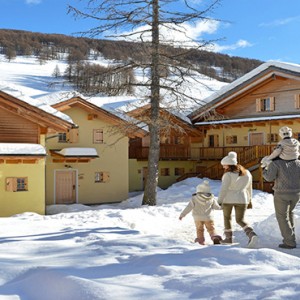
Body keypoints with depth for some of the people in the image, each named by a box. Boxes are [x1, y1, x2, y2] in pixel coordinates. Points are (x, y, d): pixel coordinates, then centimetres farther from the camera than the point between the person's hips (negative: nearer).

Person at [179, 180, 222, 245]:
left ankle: (201, 240, 12)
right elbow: (216, 207, 6)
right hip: (208, 217, 1)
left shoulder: (194, 199, -10)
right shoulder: (212, 198, -4)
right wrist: (221, 206, 29)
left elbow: (189, 207, -9)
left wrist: (182, 215, -2)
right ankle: (215, 237, -12)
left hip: (198, 217, -1)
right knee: (211, 229, 8)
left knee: (199, 230, 14)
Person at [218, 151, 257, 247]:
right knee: (240, 220, 10)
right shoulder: (247, 173, 5)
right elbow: (249, 188, 14)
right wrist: (249, 199, 26)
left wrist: (219, 201, -10)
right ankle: (251, 234, -14)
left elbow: (224, 189, -16)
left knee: (227, 218, 17)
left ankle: (228, 237, 20)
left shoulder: (228, 175, -16)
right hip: (242, 199, 5)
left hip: (228, 199, -4)